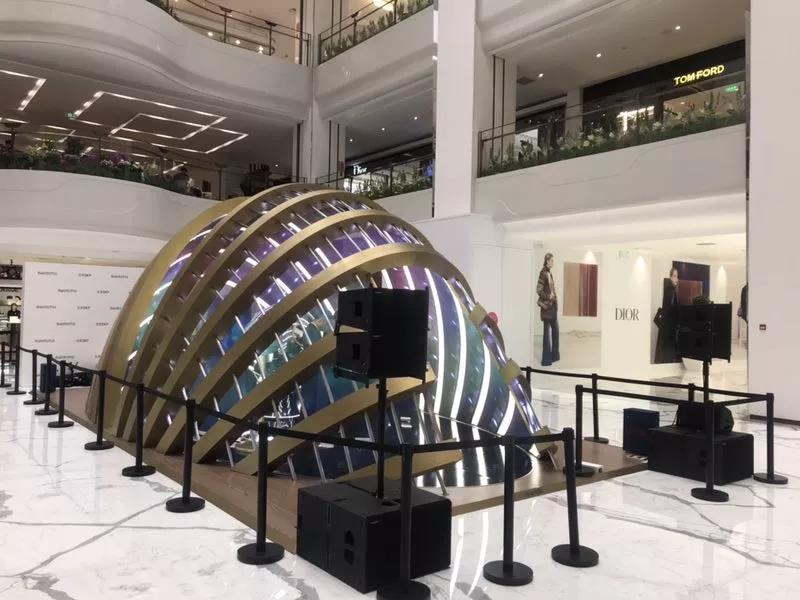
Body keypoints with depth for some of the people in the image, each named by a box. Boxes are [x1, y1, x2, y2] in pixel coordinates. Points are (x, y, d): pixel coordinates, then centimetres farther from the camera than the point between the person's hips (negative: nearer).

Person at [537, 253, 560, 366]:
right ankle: (546, 360, 2)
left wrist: (554, 299, 12)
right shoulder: (543, 273, -15)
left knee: (555, 329, 16)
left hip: (553, 306, 10)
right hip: (547, 306, -10)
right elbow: (538, 290, -20)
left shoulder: (550, 273, 13)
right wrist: (549, 297, -15)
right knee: (547, 331, -4)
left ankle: (554, 355, 27)